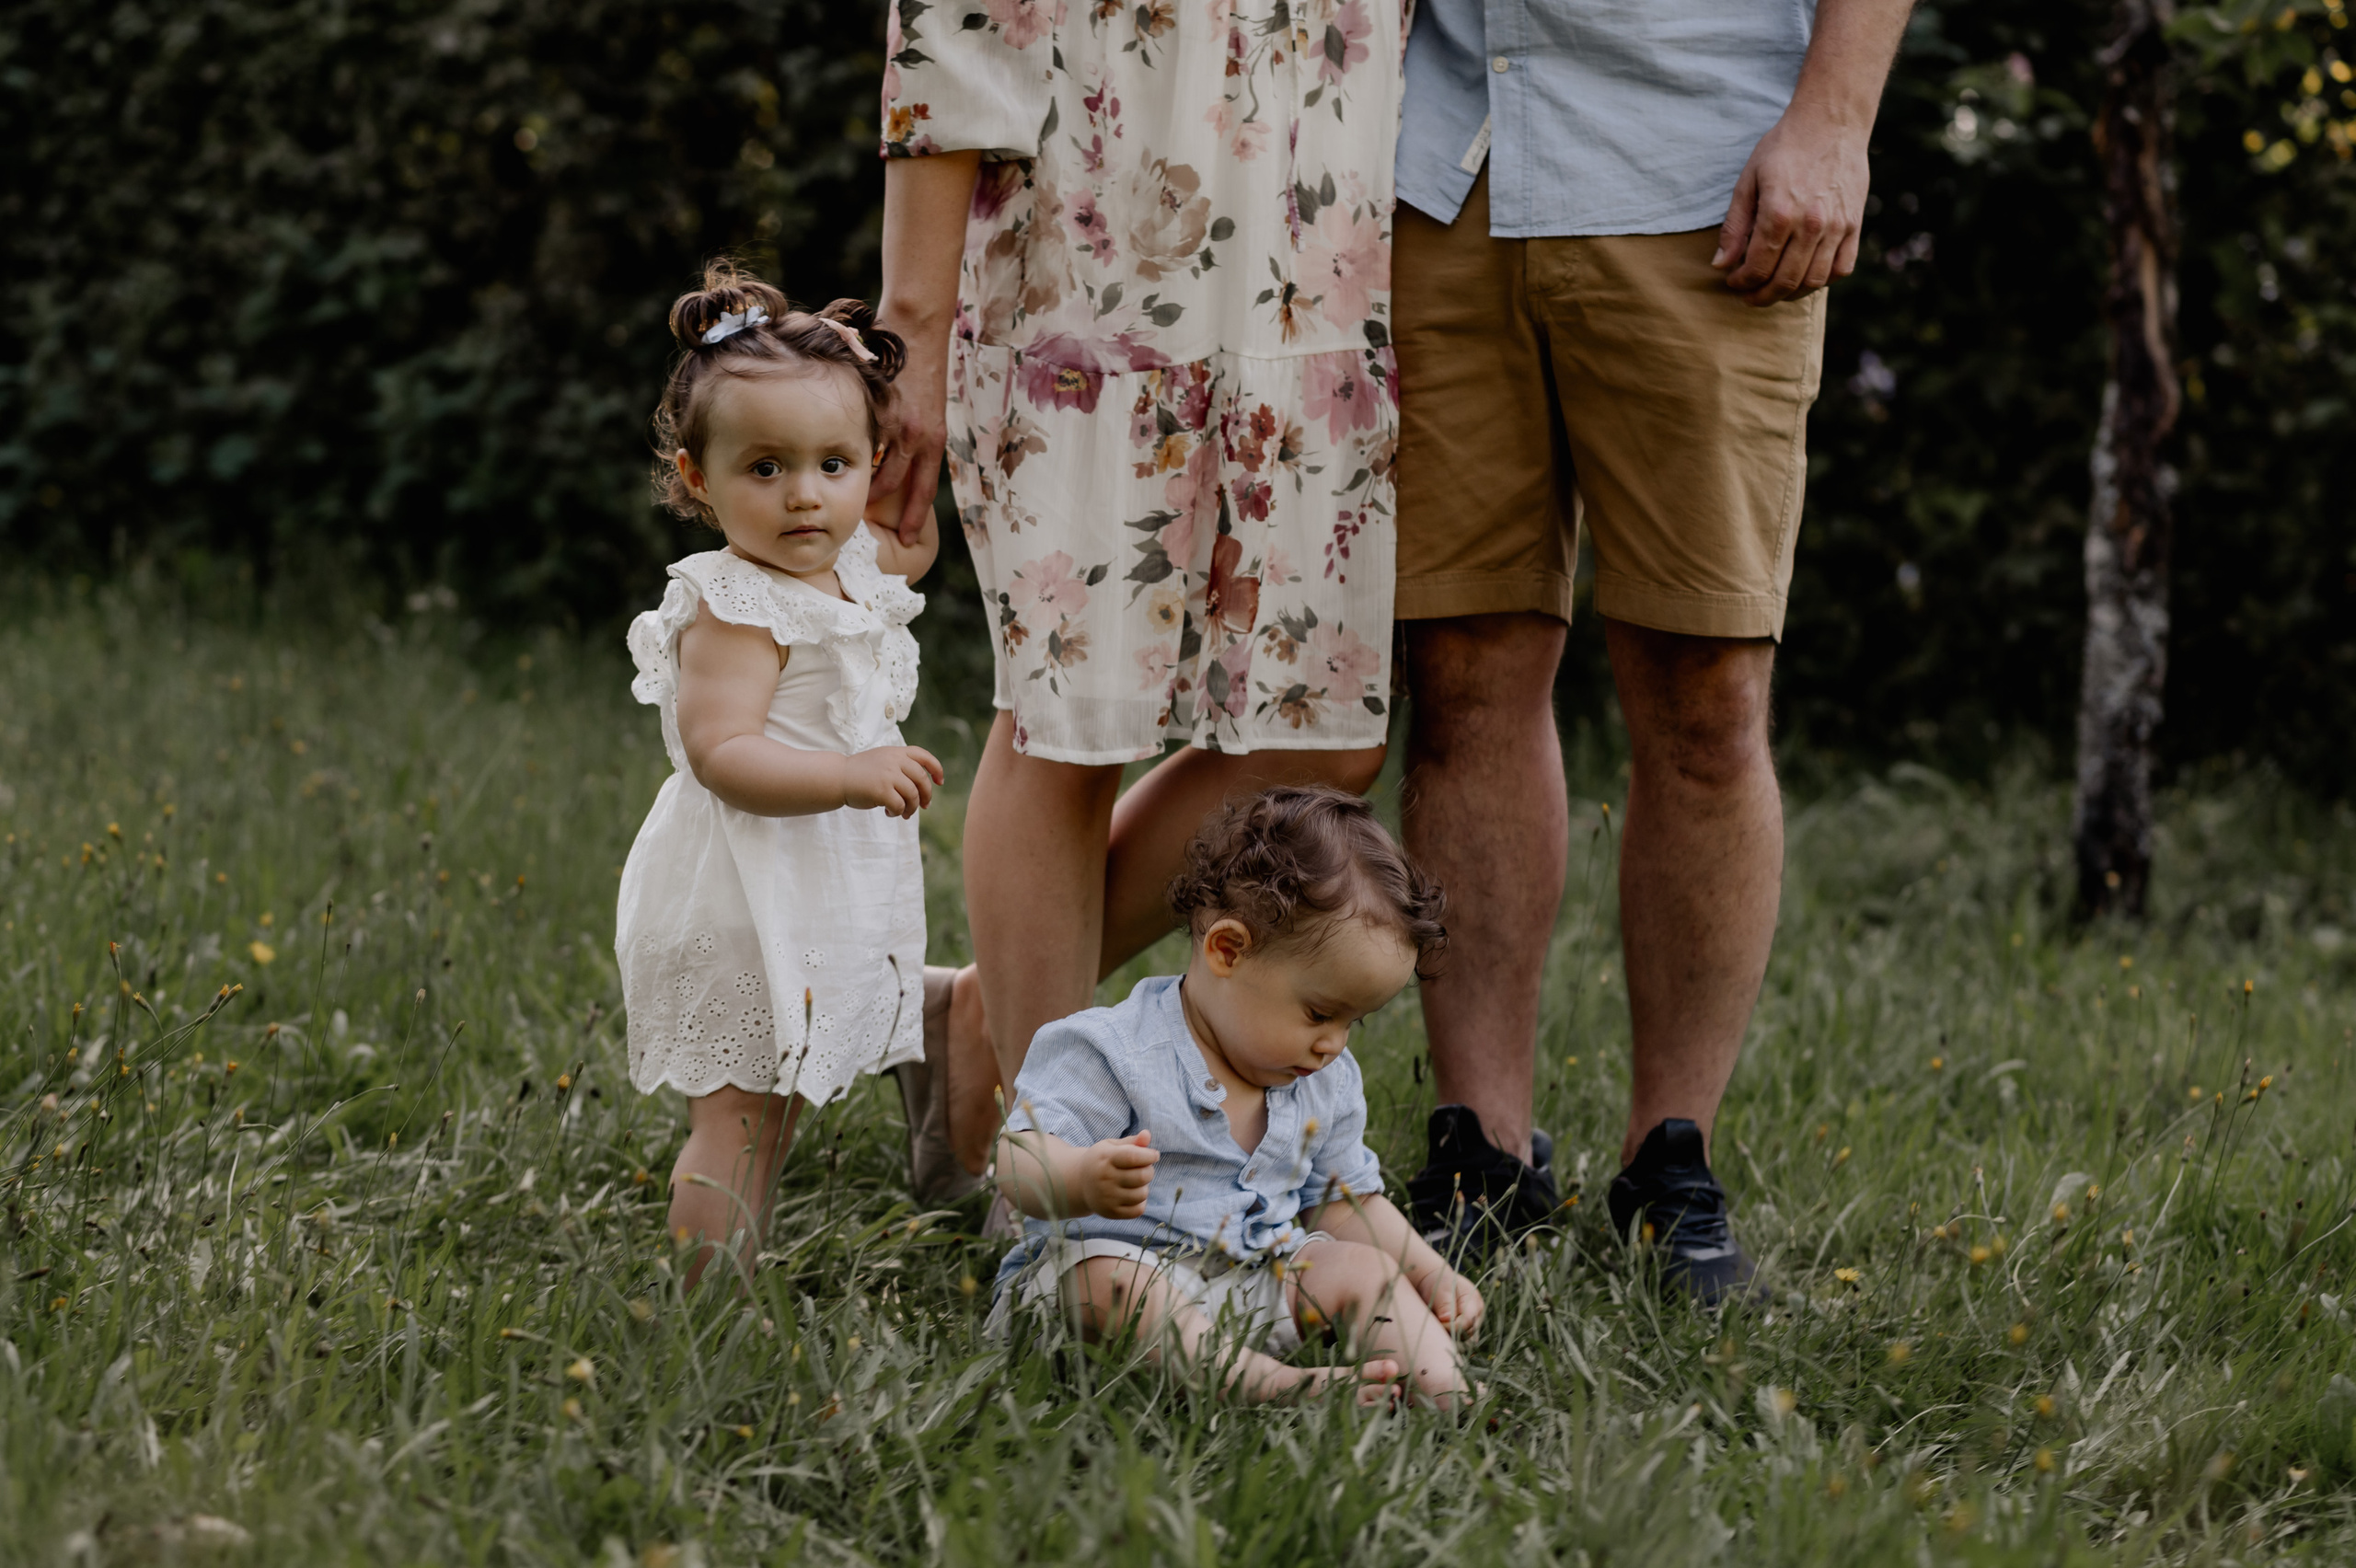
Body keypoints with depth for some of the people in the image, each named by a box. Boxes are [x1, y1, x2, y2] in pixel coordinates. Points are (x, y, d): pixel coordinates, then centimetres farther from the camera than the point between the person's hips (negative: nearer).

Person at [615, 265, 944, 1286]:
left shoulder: (851, 568, 8)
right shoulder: (733, 610, -19)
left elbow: (911, 547, 31)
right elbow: (721, 754, -28)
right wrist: (850, 774, -38)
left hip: (826, 909, 9)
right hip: (743, 906, -9)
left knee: (773, 1108, 17)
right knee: (736, 1115, -6)